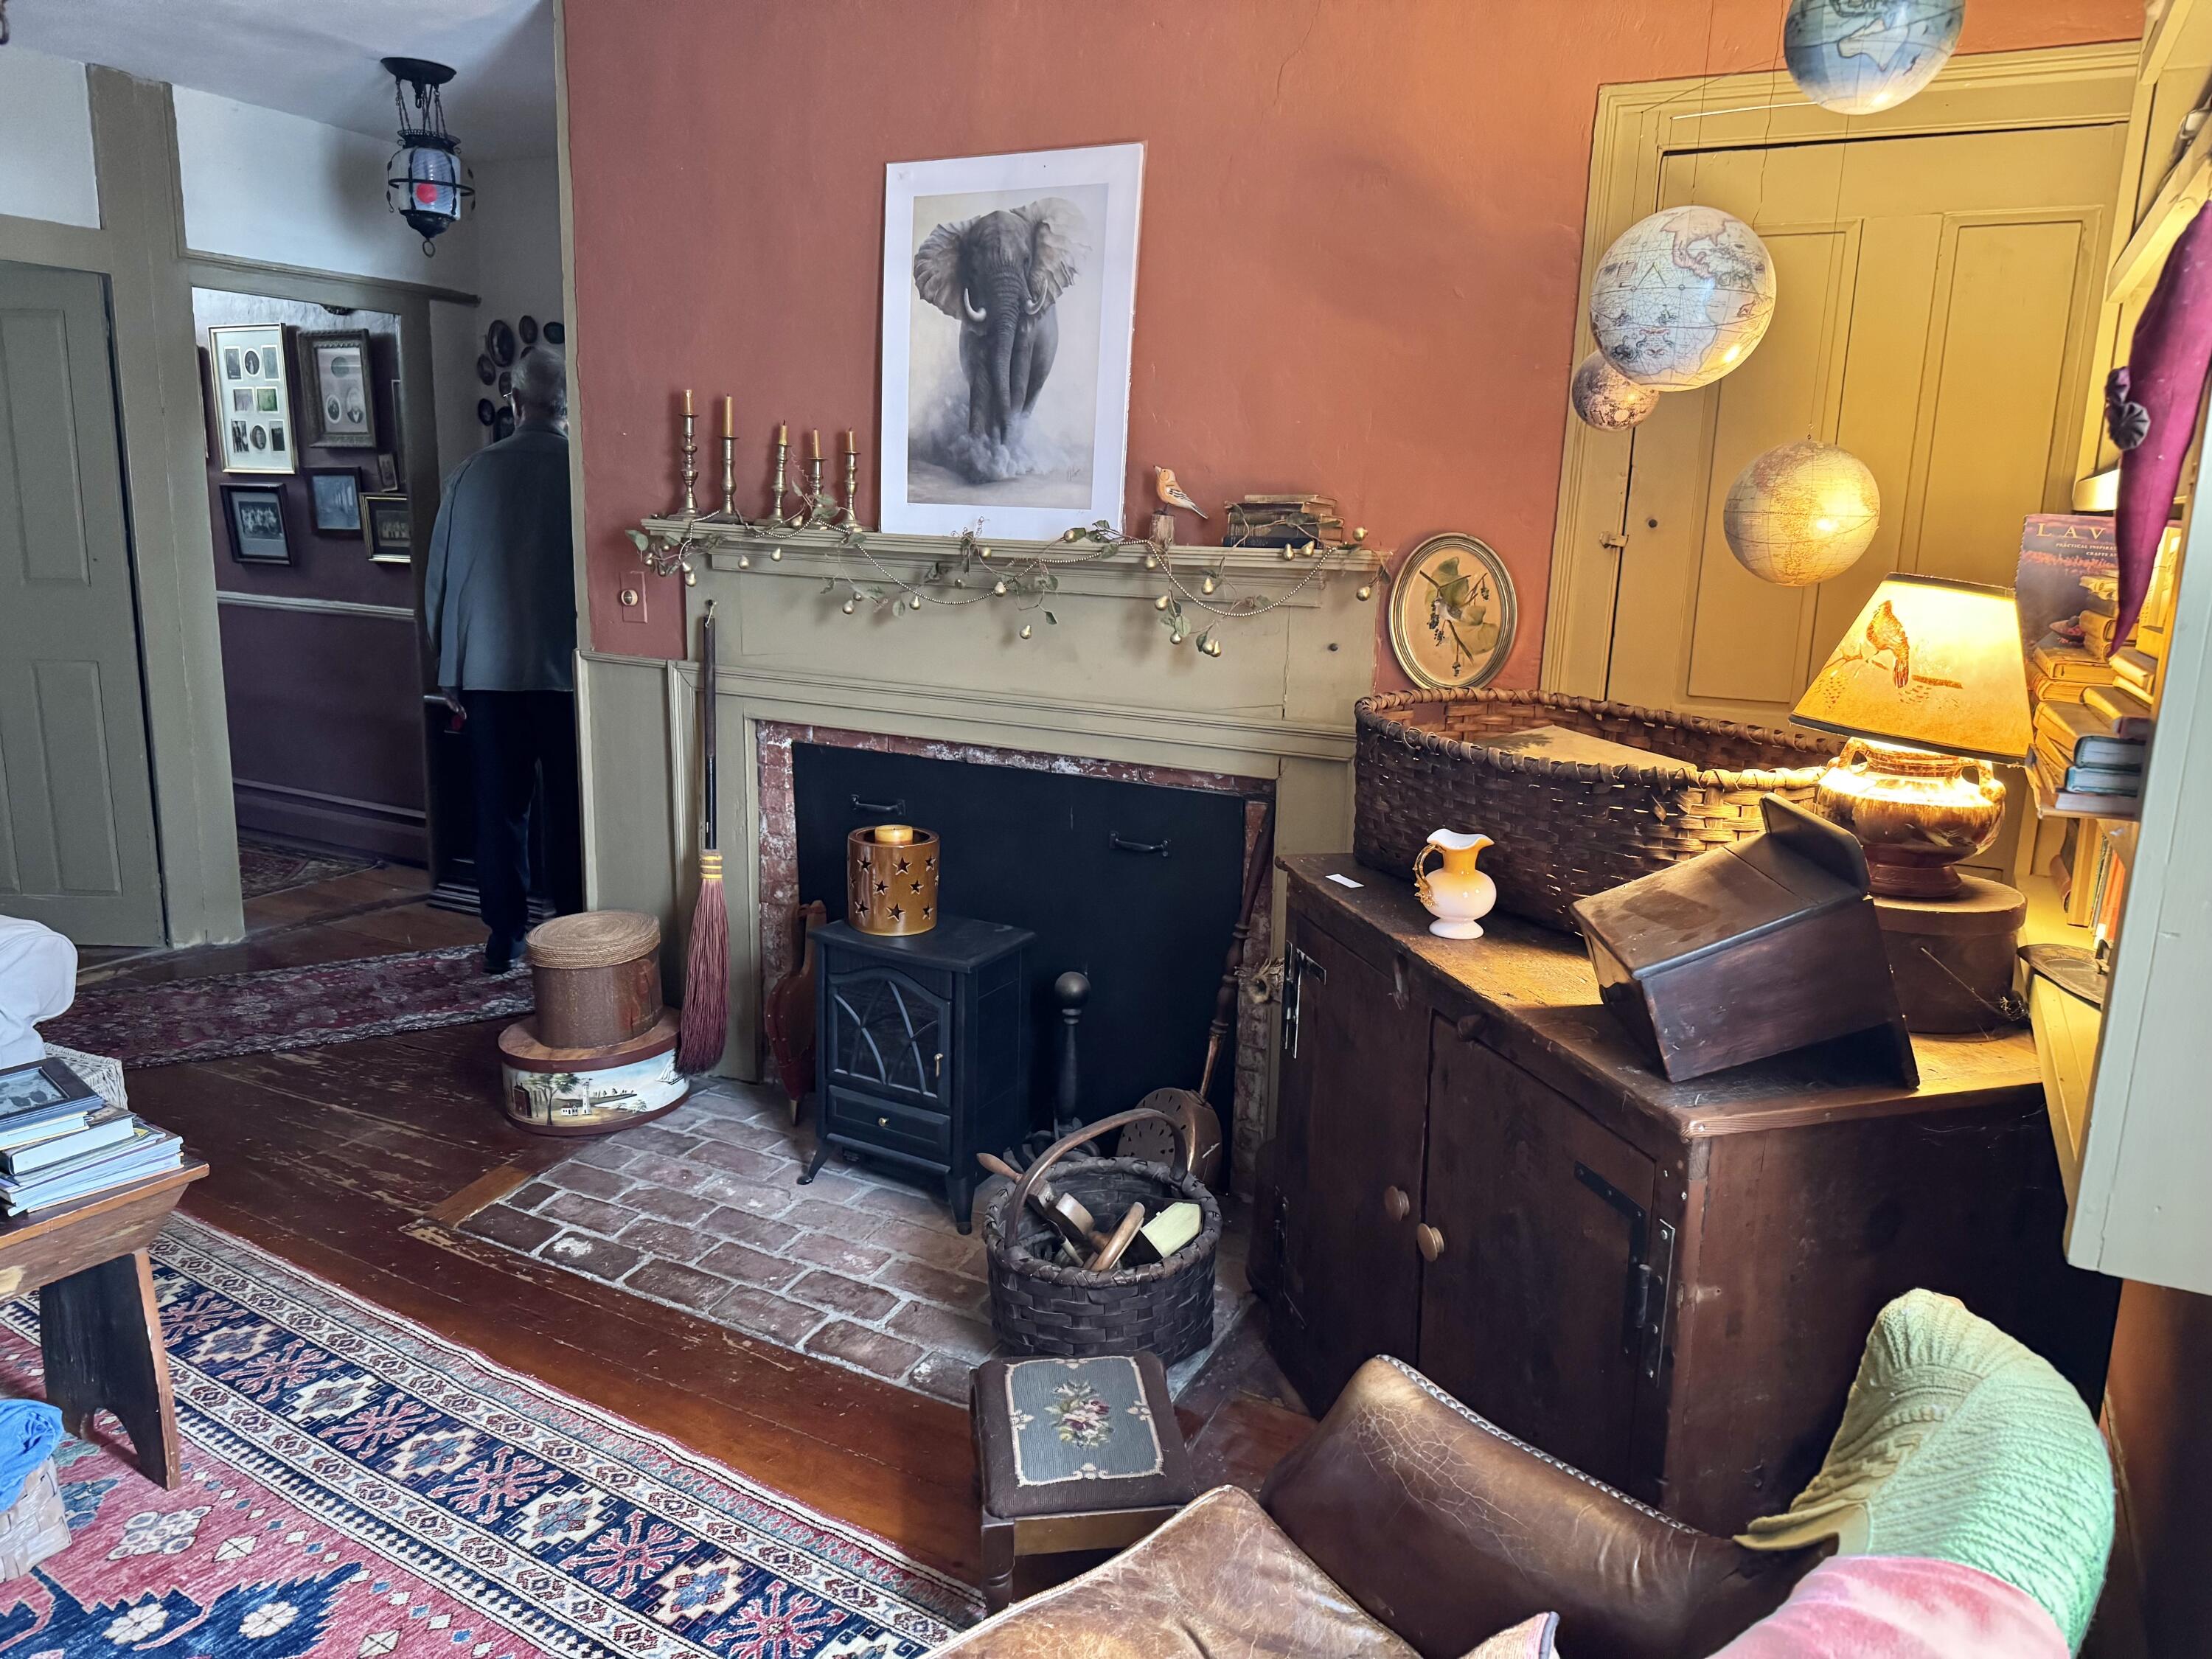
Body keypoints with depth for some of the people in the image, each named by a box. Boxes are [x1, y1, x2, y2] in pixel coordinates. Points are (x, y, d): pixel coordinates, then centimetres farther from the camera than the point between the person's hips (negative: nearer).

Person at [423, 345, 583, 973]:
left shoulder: (472, 473, 1)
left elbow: (439, 580, 6)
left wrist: (450, 673, 15)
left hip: (490, 673, 2)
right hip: (568, 670, -2)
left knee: (500, 809, 10)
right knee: (571, 810, 6)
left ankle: (504, 938, 17)